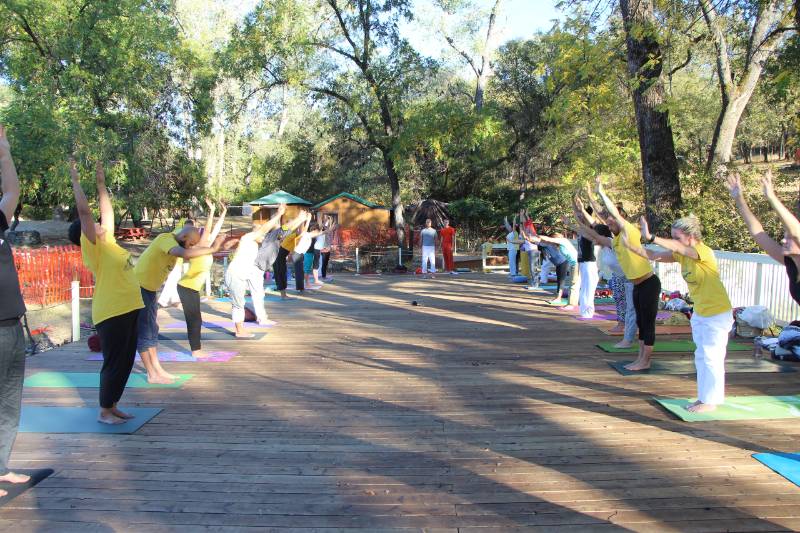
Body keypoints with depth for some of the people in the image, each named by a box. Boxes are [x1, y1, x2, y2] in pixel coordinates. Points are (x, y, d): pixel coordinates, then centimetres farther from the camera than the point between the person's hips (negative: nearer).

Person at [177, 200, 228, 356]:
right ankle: (196, 351, 1)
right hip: (187, 288, -9)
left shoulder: (206, 248, 9)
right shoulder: (199, 247, -12)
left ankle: (197, 349, 18)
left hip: (192, 288, 9)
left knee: (196, 319, 12)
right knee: (193, 319, -5)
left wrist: (223, 213, 15)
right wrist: (211, 211, -31)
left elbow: (216, 229, 14)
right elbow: (206, 230, -28)